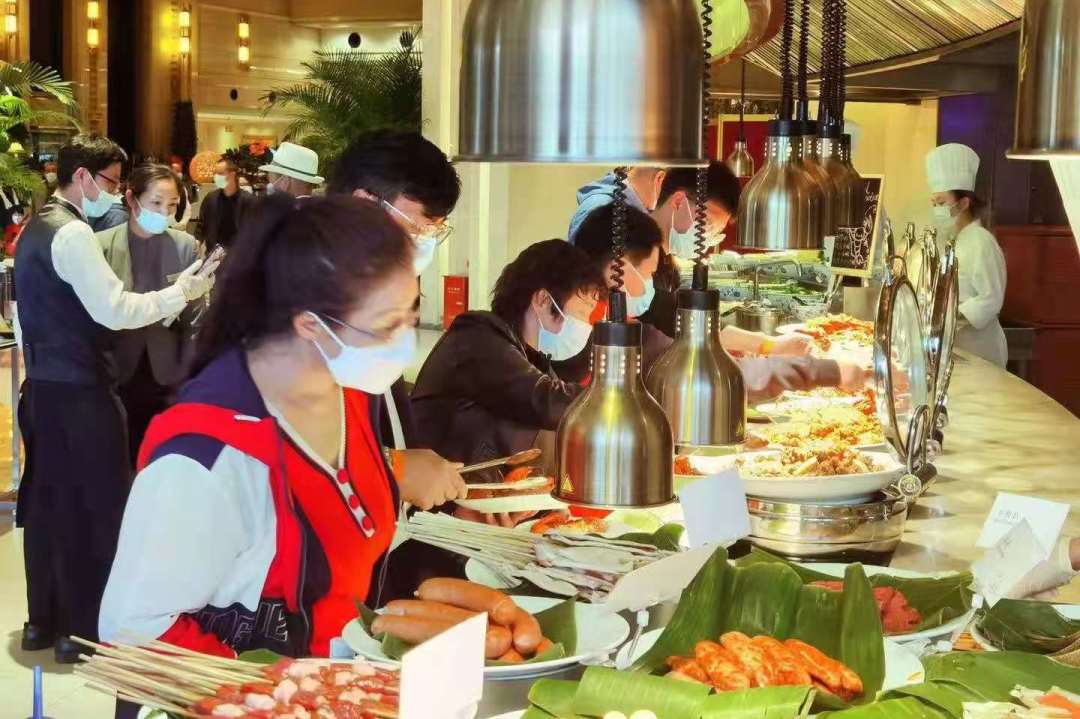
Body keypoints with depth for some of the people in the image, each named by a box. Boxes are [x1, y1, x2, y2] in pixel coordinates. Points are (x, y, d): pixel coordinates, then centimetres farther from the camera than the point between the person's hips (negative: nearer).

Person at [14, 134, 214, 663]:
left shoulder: (35, 229, 14)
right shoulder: (73, 233, -17)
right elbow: (114, 310, -21)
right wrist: (180, 292, -14)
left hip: (42, 385, 10)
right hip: (78, 391, -10)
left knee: (48, 501, 14)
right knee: (97, 505, 0)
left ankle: (43, 620, 23)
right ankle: (84, 629, 8)